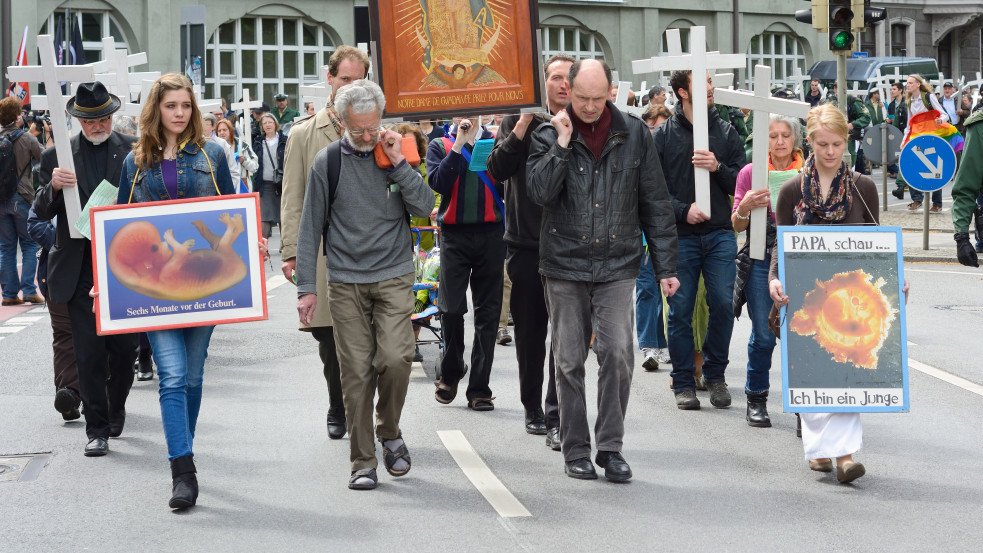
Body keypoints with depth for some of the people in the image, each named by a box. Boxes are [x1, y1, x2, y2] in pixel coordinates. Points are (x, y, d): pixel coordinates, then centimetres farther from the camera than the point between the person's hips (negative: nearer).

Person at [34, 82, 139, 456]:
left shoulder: (135, 149, 2)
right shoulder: (57, 156, 4)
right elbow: (42, 212, 4)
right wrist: (54, 187, -17)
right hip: (80, 268, 0)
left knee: (124, 347, 6)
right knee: (89, 352, 0)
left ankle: (116, 408, 32)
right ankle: (97, 429, 8)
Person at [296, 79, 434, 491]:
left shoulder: (396, 153, 6)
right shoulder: (328, 161, 2)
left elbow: (425, 206, -4)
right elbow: (310, 226, 5)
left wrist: (398, 163, -11)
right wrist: (306, 287, 1)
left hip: (394, 276, 0)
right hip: (346, 282, 0)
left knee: (395, 357, -14)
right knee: (356, 371, -1)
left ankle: (389, 432, 13)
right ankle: (363, 462, 9)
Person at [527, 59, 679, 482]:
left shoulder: (633, 134, 4)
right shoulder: (549, 136, 2)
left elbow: (654, 204, 7)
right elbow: (539, 191, -13)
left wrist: (665, 265, 5)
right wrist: (562, 143, -16)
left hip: (617, 263, 0)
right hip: (565, 264, 0)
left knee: (617, 353, -10)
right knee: (569, 360, 4)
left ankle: (611, 447, 1)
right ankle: (576, 450, 15)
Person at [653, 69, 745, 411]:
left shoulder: (726, 132, 9)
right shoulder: (664, 135, 2)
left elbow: (741, 184, 6)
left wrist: (718, 168, -12)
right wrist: (683, 210, -13)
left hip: (720, 234, 2)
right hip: (679, 235, -1)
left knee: (722, 305, -5)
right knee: (681, 310, 1)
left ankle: (715, 375, 14)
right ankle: (683, 382, 12)